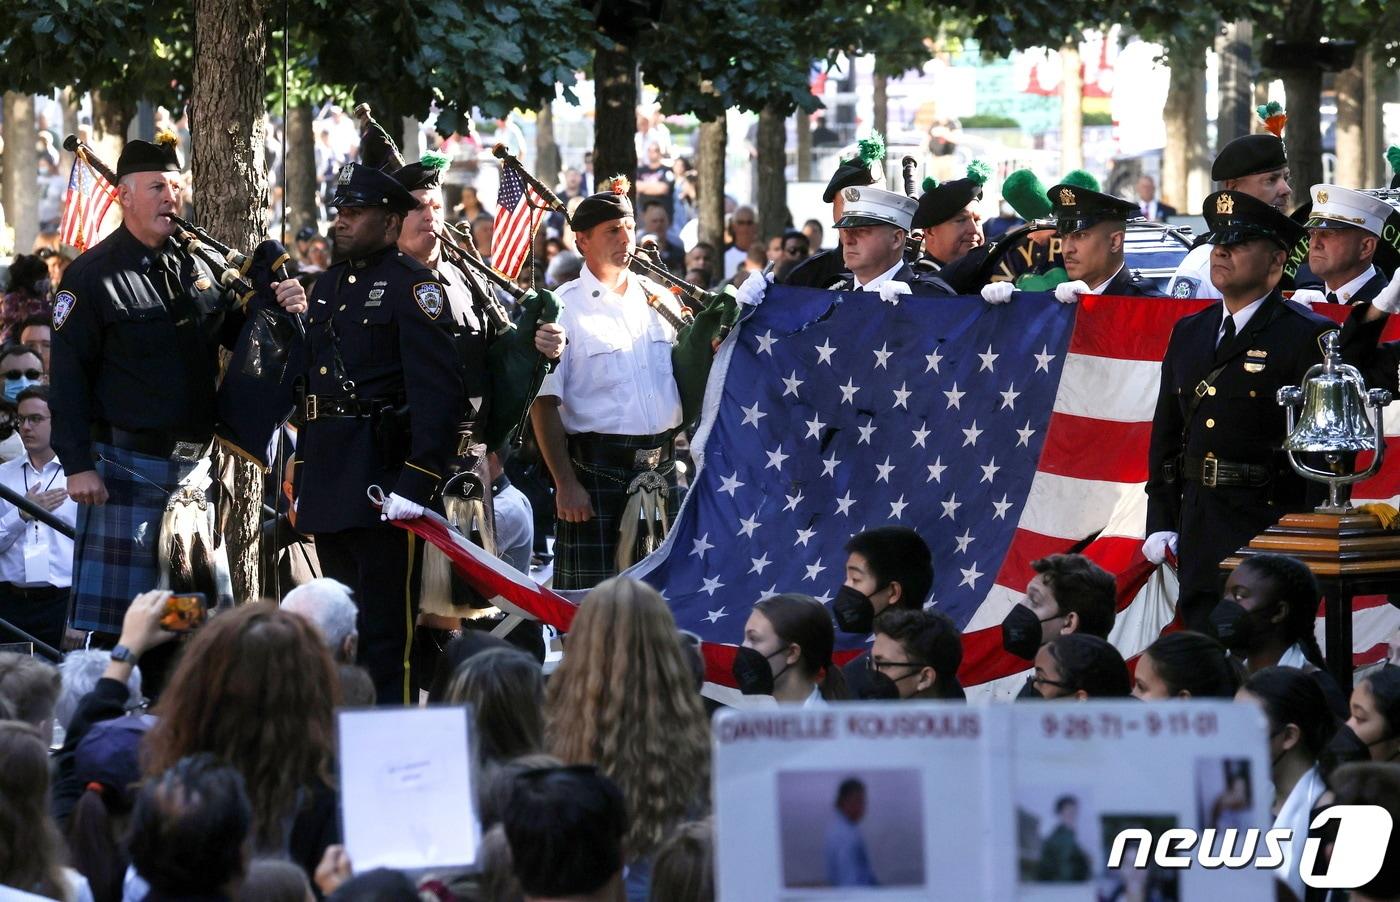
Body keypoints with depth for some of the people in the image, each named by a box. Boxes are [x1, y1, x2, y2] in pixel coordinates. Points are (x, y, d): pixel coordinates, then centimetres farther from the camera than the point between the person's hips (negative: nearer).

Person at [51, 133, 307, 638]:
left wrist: (283, 311, -1)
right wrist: (78, 465, -17)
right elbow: (68, 378, -10)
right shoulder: (93, 277, -7)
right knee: (111, 621, -6)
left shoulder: (195, 268, 11)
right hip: (126, 461, -6)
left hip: (194, 462, 6)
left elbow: (239, 336, 21)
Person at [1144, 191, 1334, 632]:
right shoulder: (1189, 333, 15)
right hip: (1197, 526, 6)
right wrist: (1160, 523, 9)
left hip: (1268, 525, -6)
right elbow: (1166, 434, 17)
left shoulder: (1307, 337, -5)